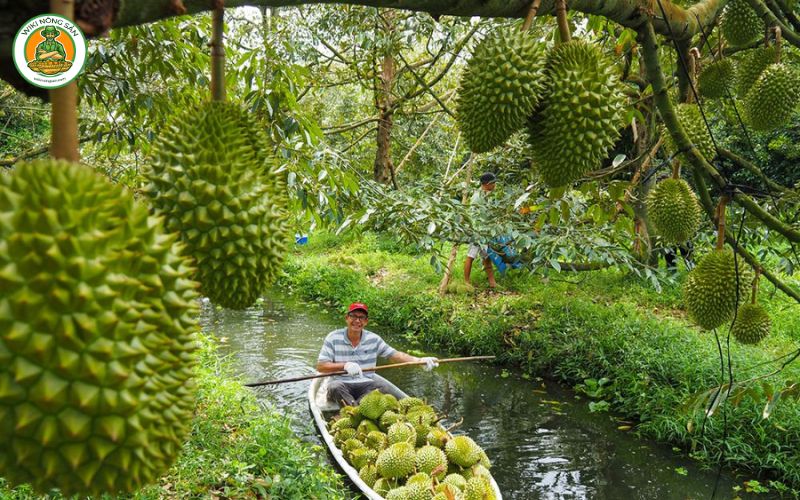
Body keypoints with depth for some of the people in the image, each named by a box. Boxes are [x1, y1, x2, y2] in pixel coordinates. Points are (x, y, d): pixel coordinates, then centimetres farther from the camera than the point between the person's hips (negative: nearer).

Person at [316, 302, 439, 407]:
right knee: (334, 387, -35)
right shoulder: (333, 338, -3)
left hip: (367, 384, 3)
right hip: (342, 383, -2)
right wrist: (345, 365, -24)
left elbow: (395, 355, 2)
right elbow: (320, 367, -8)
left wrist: (419, 360, -13)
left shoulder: (373, 339, 4)